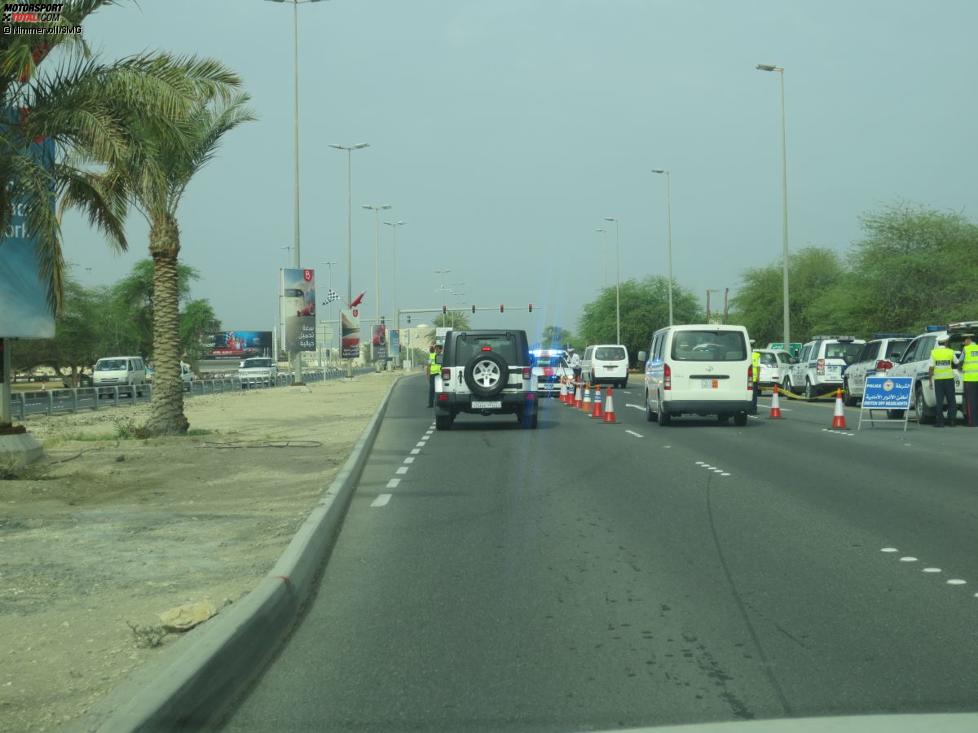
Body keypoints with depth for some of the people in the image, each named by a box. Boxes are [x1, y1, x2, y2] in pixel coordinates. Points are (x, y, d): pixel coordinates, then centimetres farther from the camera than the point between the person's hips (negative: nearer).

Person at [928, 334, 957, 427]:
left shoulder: (934, 352, -3)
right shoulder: (950, 352, -2)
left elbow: (931, 368, -6)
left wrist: (930, 379, 1)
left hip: (938, 379, 0)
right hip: (949, 378, 0)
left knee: (939, 401, 2)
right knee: (951, 401, 9)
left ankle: (940, 421, 0)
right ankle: (951, 421, 7)